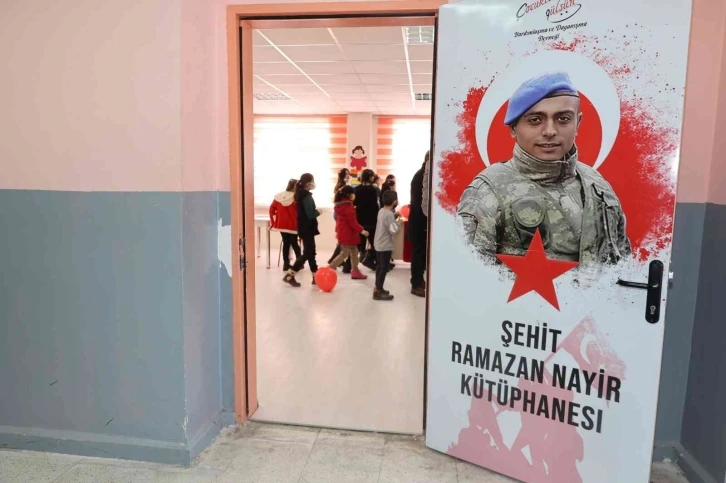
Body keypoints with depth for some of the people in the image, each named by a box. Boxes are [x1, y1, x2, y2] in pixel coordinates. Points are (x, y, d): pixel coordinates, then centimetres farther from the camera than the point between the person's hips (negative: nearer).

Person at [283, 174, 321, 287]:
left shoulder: (301, 194, 10)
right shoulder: (307, 196, -18)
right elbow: (310, 214, -22)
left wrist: (315, 211, 5)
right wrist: (318, 212, -5)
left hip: (305, 227, 10)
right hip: (307, 228, -10)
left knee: (310, 252, 13)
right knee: (308, 253, -3)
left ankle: (315, 277, 18)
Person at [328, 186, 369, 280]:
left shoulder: (340, 204, 11)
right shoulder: (348, 206, -19)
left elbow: (338, 218, 19)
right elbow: (352, 222, -22)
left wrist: (337, 230, 26)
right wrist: (361, 230, -18)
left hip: (343, 231, 10)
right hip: (347, 233, -10)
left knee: (354, 251, 15)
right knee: (345, 253, -5)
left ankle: (355, 271, 20)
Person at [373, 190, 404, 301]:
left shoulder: (381, 211, 7)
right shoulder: (389, 214, -21)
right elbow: (393, 230, -24)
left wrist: (394, 217, 12)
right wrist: (399, 222, -9)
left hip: (379, 244, 10)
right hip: (385, 245, -10)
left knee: (380, 267, 18)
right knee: (384, 268, -3)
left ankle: (377, 288, 28)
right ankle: (378, 292, 0)